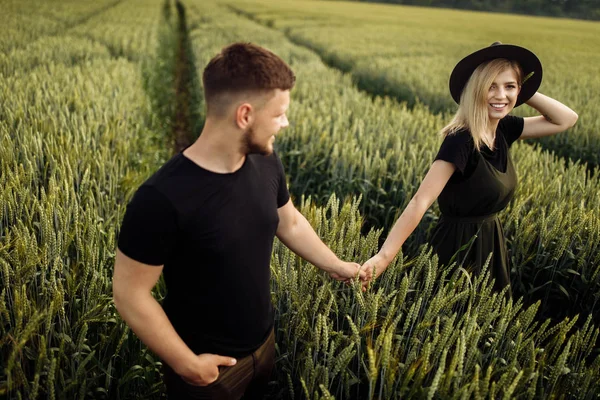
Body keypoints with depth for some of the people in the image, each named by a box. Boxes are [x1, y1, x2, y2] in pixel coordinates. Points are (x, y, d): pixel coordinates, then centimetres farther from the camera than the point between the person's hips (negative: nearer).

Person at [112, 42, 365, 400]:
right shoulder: (162, 199, -30)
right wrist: (186, 363, -16)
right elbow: (130, 293, -21)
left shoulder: (266, 162, -10)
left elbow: (290, 223, 8)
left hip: (264, 342, 6)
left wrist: (336, 266, 15)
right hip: (209, 365, -6)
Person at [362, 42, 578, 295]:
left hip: (489, 243, 8)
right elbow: (420, 201, -33)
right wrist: (383, 256, -41)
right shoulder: (460, 140, -26)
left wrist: (524, 92, -7)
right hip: (459, 248, -8)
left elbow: (567, 119, 5)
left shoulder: (503, 130, -3)